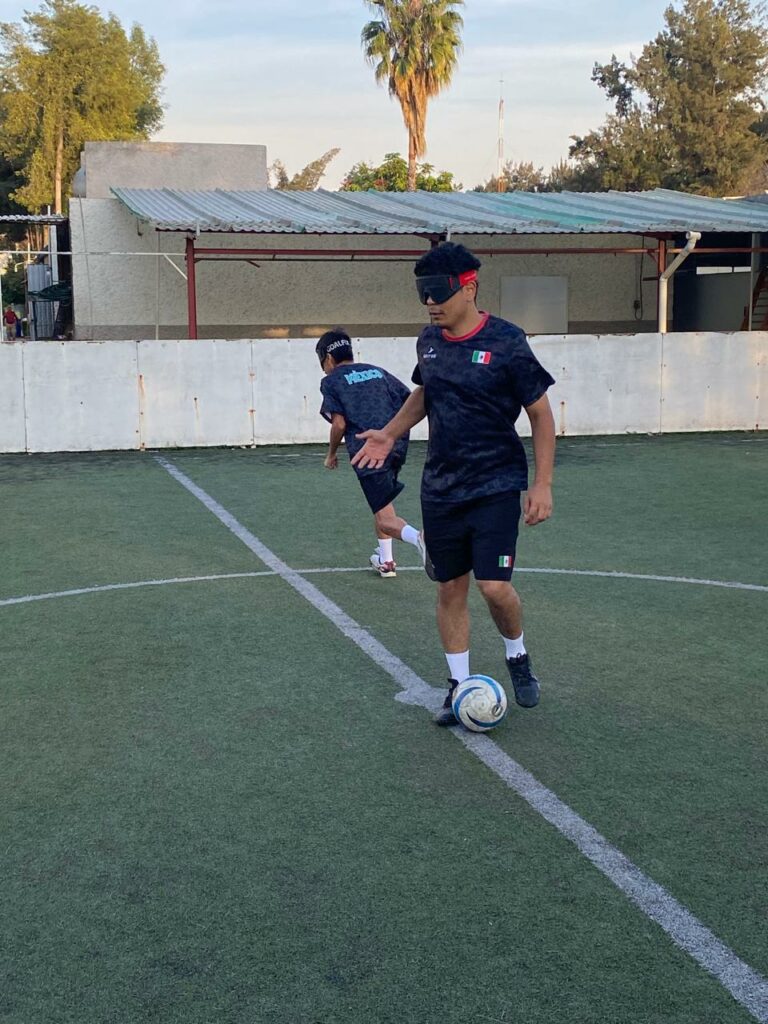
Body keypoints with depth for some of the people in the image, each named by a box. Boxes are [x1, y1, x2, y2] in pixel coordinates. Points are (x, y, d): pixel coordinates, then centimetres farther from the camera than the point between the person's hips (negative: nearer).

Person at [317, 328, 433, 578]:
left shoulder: (331, 381, 4)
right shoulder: (378, 372, 19)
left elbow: (339, 424, -6)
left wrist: (331, 454, 10)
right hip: (397, 447, 6)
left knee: (385, 518, -5)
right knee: (382, 503, 27)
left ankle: (418, 538, -34)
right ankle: (385, 560, 29)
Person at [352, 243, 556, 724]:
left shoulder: (506, 342, -13)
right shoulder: (429, 341, 4)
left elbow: (541, 414, -8)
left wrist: (543, 484, -11)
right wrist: (390, 433, 12)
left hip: (496, 486, -5)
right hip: (441, 487, 5)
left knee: (495, 586, -12)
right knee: (450, 589, 8)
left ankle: (518, 656, 19)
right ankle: (460, 685, 22)